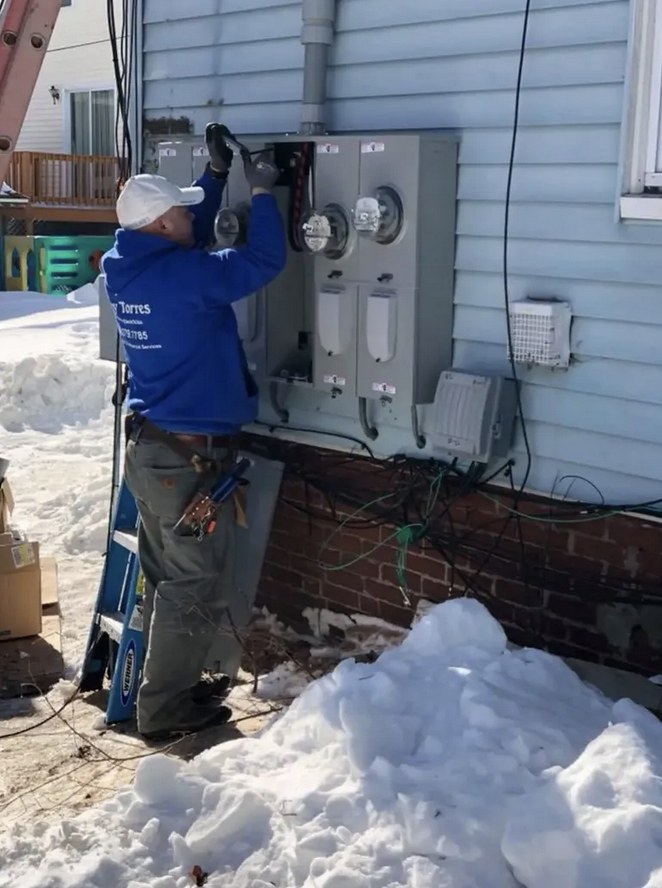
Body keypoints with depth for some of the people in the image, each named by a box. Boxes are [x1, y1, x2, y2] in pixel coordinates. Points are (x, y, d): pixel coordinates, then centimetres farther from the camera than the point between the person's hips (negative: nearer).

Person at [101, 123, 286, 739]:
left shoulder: (124, 268, 5)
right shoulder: (183, 274, -21)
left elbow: (193, 236, 21)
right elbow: (264, 260, -15)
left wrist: (217, 172, 20)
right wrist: (261, 193, -2)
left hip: (147, 445, 9)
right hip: (188, 455, -9)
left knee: (165, 577, 18)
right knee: (196, 586, 2)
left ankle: (172, 682, 30)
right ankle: (165, 707, 10)